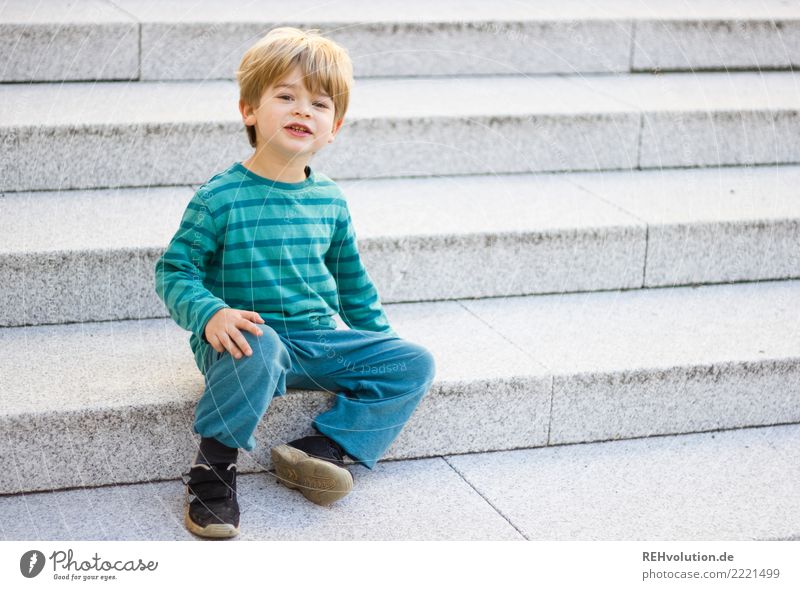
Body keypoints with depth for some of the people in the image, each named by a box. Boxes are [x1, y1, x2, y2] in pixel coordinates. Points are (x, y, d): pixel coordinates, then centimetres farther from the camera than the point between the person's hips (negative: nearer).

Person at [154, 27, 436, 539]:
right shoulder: (221, 198, -8)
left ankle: (324, 447, -14)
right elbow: (175, 271, -7)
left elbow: (352, 283, 21)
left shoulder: (330, 201, 8)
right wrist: (210, 313, -26)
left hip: (317, 342, 6)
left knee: (414, 364, -8)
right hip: (248, 339, -5)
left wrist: (383, 339, 19)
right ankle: (215, 467, -22)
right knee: (257, 347, -40)